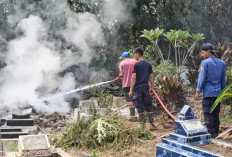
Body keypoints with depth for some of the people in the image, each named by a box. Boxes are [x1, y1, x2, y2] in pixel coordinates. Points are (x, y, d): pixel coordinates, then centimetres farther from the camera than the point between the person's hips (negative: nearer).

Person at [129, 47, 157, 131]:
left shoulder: (136, 64, -7)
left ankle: (142, 125, 4)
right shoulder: (148, 64, 9)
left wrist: (131, 90, -9)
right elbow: (151, 77, 11)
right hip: (146, 86, 5)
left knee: (140, 107, 1)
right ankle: (152, 124, 9)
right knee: (148, 106, 10)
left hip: (138, 87, -5)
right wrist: (152, 88, 18)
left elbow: (133, 78, -11)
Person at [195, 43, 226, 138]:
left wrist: (198, 91, -4)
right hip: (218, 92, 7)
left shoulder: (205, 63, -8)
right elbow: (223, 79, 15)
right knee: (216, 113, 13)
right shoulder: (222, 63, 10)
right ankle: (216, 132, 19)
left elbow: (202, 78, -10)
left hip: (208, 92, -6)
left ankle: (211, 133, -3)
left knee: (208, 113, -2)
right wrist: (223, 91, 22)